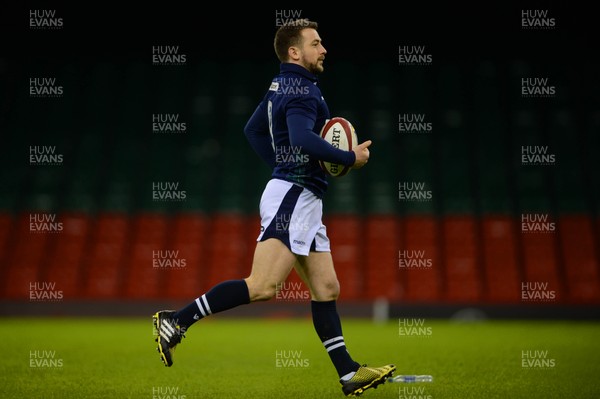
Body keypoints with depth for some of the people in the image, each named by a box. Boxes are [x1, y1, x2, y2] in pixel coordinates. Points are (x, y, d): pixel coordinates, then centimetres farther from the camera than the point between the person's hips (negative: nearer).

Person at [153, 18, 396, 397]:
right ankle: (177, 320, -14)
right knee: (262, 286, -18)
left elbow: (253, 130, 29)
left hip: (303, 202, 11)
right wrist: (351, 157, -17)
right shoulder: (302, 88, -12)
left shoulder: (282, 86, 18)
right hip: (292, 198, -11)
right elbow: (302, 138, -28)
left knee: (326, 289, 8)